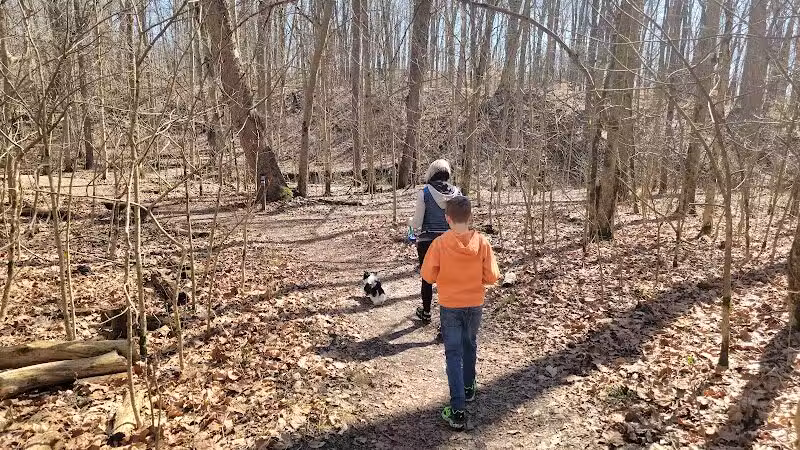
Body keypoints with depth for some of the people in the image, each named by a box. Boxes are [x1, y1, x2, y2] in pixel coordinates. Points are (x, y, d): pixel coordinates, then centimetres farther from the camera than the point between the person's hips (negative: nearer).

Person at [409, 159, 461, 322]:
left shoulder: (424, 193, -13)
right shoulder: (456, 193, -5)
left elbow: (417, 222, -11)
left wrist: (412, 224, 10)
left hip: (427, 241, -1)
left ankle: (426, 312, 31)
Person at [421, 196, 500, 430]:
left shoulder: (440, 243, -16)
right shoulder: (482, 242, -12)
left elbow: (428, 275, -12)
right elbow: (492, 276, -9)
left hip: (449, 306, -2)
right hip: (475, 305, 3)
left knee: (454, 354, 3)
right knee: (470, 346, 24)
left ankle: (458, 410, 0)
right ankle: (468, 388, 44)